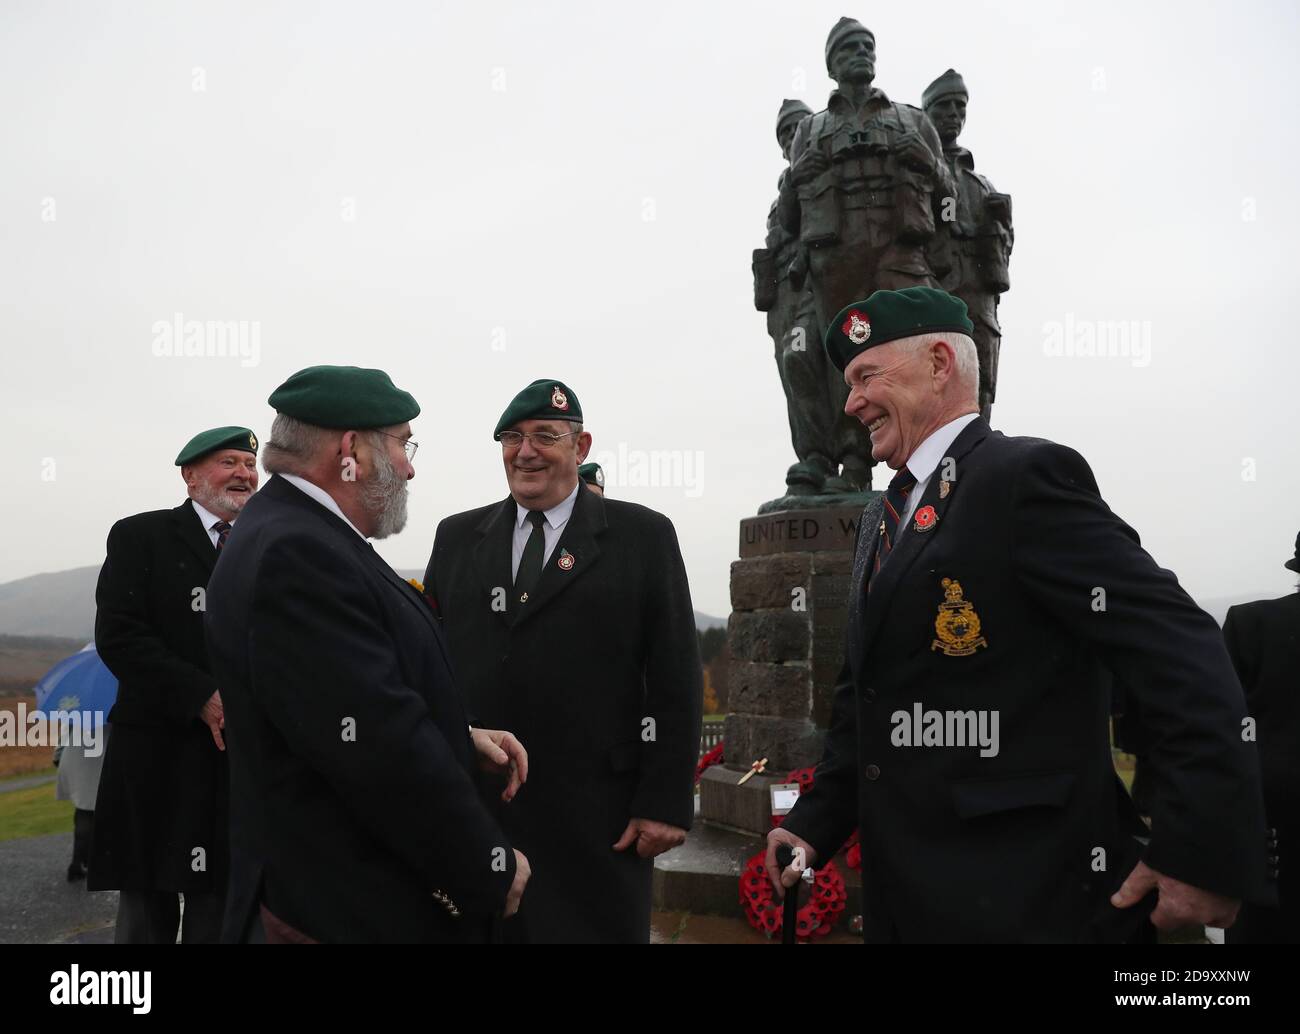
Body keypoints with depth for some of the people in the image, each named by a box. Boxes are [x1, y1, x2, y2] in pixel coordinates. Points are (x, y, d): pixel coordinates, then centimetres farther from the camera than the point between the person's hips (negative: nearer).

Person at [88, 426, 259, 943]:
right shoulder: (140, 536, 1)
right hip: (160, 754, -3)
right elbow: (117, 635, -9)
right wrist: (203, 697, -17)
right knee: (147, 908, 7)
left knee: (220, 906, 10)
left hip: (245, 757, 3)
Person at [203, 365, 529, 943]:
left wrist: (459, 737, 2)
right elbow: (383, 751, -28)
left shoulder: (297, 538, 8)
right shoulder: (296, 555, -25)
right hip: (355, 906, -10)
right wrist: (492, 868, -17)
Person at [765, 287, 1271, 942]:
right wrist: (816, 821, 10)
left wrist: (1203, 856, -22)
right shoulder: (881, 519, 14)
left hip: (1031, 900, -8)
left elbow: (1184, 658, -19)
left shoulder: (1027, 476, -13)